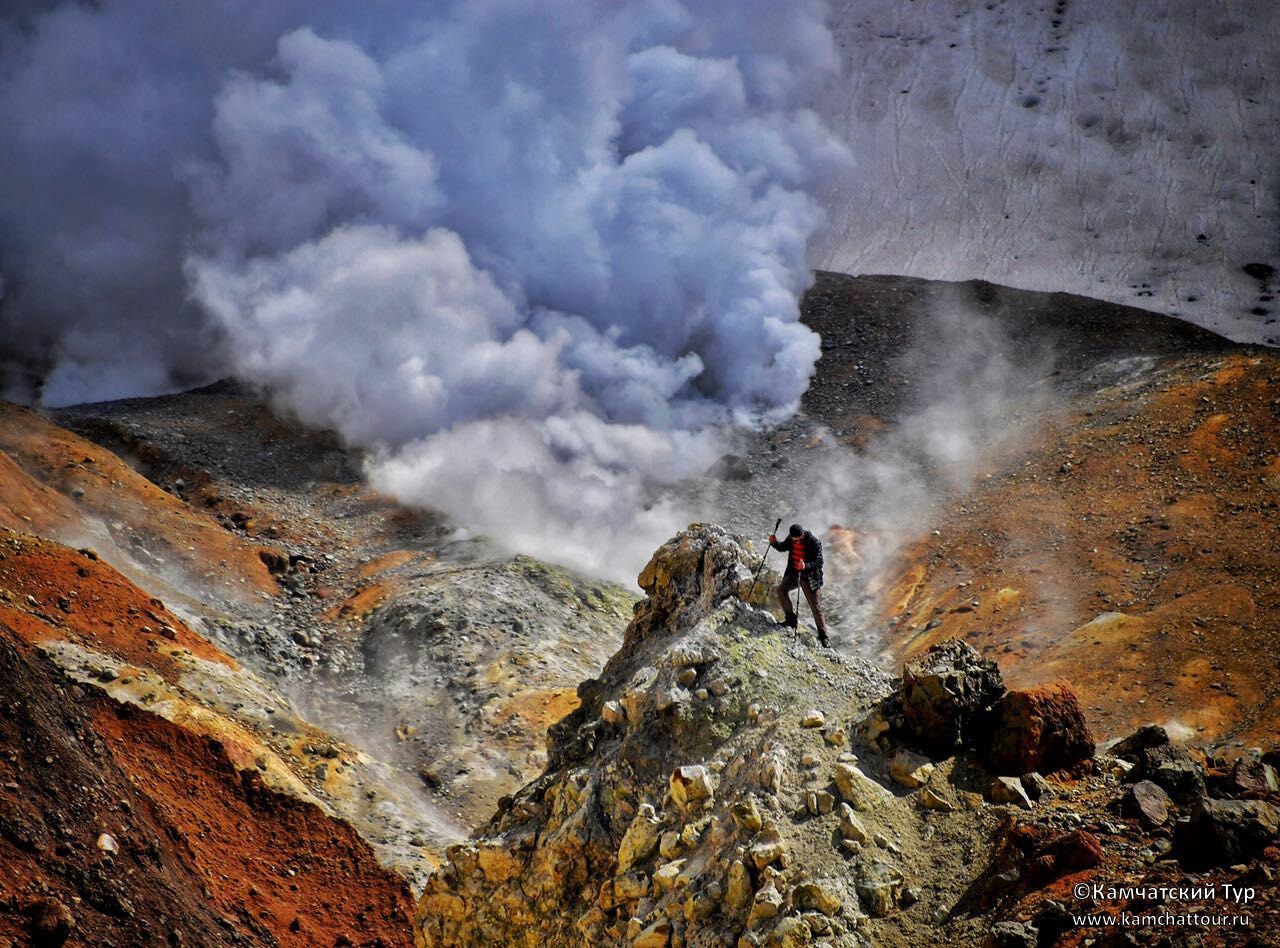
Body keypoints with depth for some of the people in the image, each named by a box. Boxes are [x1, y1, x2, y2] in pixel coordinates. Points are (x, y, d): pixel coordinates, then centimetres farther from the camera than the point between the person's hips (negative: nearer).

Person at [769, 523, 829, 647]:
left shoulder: (814, 543, -21)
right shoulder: (791, 539, -4)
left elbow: (819, 562, -25)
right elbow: (782, 547, 15)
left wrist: (806, 566, -44)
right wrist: (774, 542, -7)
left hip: (809, 577, -5)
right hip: (793, 573, 5)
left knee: (815, 606, -1)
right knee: (781, 589, -19)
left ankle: (823, 635, 11)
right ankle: (791, 619, -4)